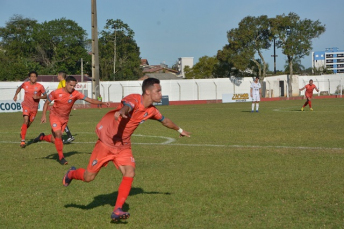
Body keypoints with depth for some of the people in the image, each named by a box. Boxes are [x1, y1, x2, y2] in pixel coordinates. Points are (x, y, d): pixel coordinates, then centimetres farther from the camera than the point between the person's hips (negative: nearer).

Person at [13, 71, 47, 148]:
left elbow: (45, 96, -5)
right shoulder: (25, 84, -4)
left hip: (34, 107, 1)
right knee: (26, 121, -20)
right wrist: (15, 95, 7)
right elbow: (19, 88, 19)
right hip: (26, 105, -1)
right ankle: (23, 141, -20)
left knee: (29, 123, 13)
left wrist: (38, 97, -21)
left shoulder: (40, 86, -10)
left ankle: (22, 131, 48)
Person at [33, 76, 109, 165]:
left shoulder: (75, 94, -15)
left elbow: (90, 100, -17)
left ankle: (42, 137, 38)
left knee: (54, 140, 5)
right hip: (54, 116, -3)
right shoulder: (56, 92, -18)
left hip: (64, 119, 3)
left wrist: (103, 103, -28)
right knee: (58, 134, -21)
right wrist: (44, 115, -12)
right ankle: (61, 157, -6)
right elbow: (47, 103, -4)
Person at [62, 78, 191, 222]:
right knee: (89, 177, 2)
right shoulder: (134, 99, -23)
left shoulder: (151, 111, 0)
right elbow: (126, 106, -48)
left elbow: (165, 121, 21)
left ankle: (117, 211, -10)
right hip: (107, 142, -6)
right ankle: (71, 174, 37)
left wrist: (179, 130, 36)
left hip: (124, 146, 6)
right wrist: (121, 112, -72)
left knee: (130, 173, -16)